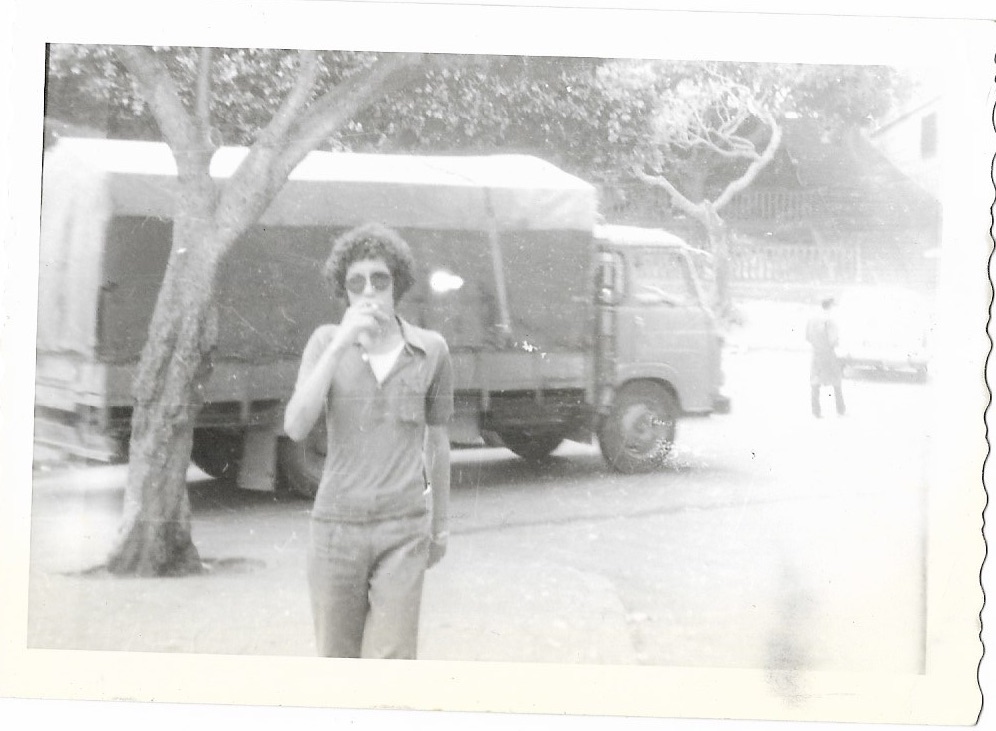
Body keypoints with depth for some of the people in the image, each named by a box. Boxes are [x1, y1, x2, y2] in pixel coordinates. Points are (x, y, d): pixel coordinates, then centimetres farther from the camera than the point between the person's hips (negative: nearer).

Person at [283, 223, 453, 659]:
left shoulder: (431, 349, 0)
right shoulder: (327, 341, -2)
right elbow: (295, 427, -16)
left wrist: (441, 524, 18)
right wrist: (341, 343, -24)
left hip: (403, 531, -1)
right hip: (338, 526, 1)